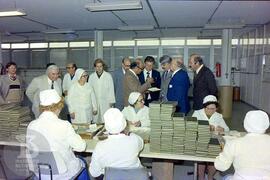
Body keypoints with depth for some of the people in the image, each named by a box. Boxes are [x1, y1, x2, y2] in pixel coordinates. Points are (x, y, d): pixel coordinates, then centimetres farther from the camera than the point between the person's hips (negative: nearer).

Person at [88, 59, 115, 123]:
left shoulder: (108, 76, 0)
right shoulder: (91, 76, 6)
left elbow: (111, 89, 3)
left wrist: (111, 101, 0)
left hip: (106, 103, -2)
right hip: (95, 103, 2)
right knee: (95, 120, 1)